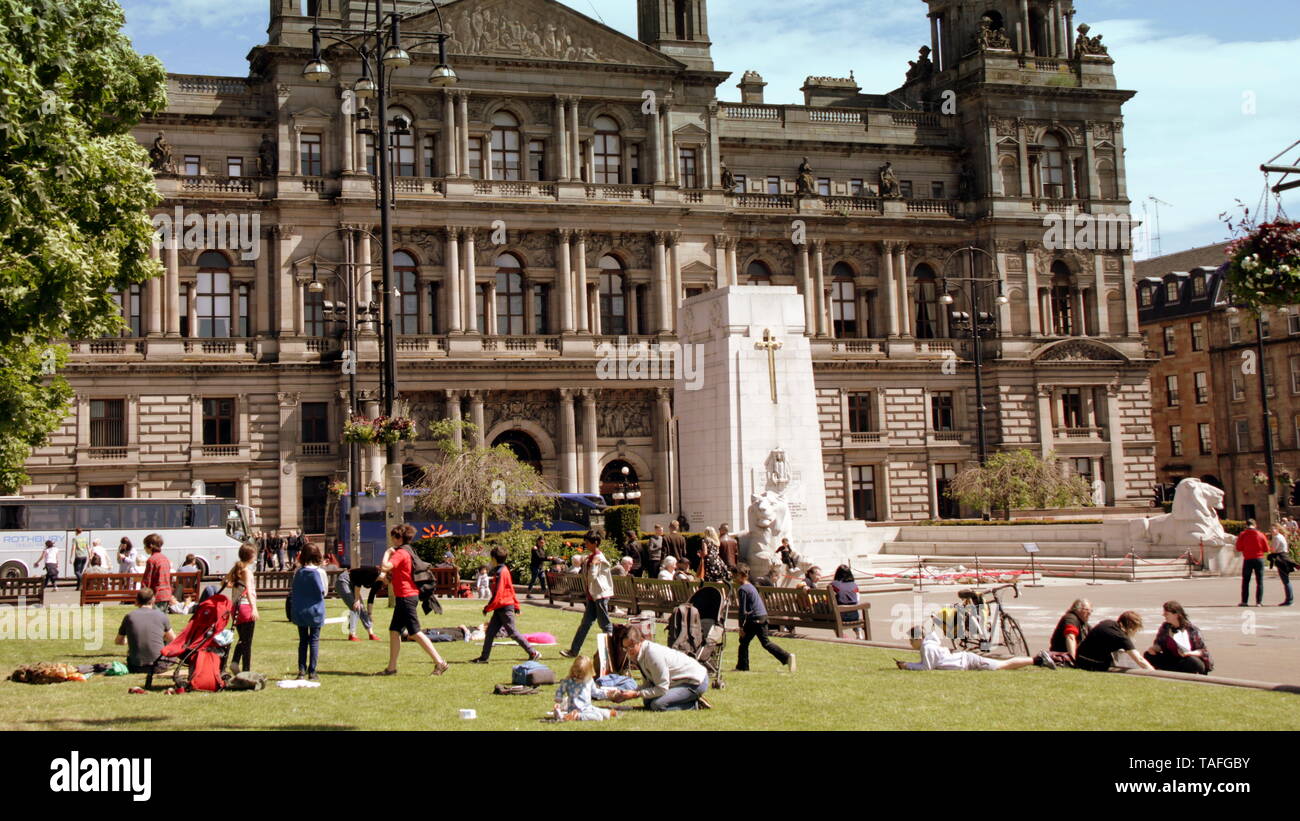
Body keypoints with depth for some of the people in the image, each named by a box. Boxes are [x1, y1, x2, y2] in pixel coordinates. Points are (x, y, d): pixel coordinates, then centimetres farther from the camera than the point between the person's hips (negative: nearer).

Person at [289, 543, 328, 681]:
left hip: (299, 611, 3)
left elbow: (293, 592, 7)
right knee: (314, 641, 4)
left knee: (302, 641, 12)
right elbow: (323, 591, -2)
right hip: (315, 610, -3)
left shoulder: (298, 572, -2)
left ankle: (301, 670, 9)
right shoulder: (319, 572, -12)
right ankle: (312, 672, 3)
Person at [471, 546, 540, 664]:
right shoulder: (503, 570, 13)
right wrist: (516, 604, 22)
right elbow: (511, 589, 19)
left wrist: (488, 608, -15)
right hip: (500, 608, 10)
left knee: (513, 633, -4)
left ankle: (533, 653, 0)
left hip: (505, 608, -10)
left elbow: (498, 594, -20)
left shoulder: (501, 572, -17)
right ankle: (484, 657, 12)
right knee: (490, 632, 8)